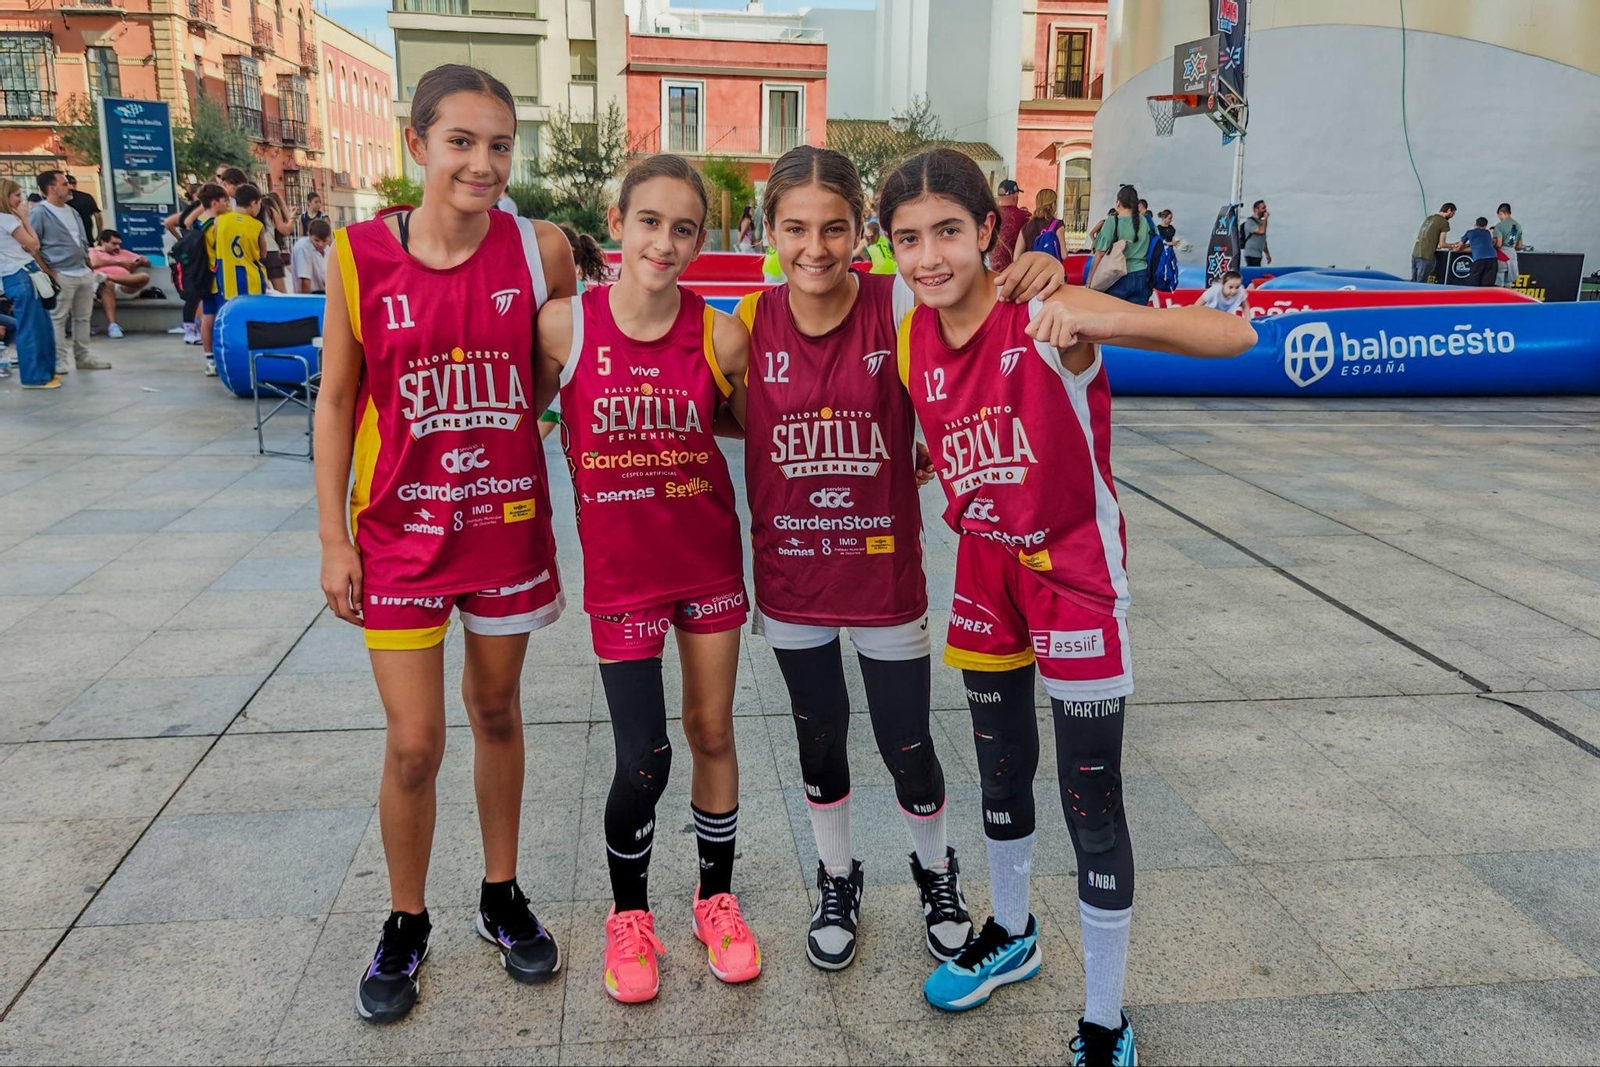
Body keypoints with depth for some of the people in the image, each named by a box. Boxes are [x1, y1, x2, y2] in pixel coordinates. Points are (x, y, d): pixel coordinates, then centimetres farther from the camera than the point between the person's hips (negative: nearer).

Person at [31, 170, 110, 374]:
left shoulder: (72, 211, 17)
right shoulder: (39, 212, -7)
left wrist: (89, 267, 14)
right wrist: (48, 273, -15)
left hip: (84, 273, 8)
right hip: (60, 275, -8)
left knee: (82, 318, 11)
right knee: (57, 319, -4)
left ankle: (83, 357, 18)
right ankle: (58, 361, -2)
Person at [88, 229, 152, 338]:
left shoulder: (123, 254, 36)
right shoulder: (92, 251, 21)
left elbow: (148, 263, 31)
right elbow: (93, 263, -3)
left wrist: (142, 260, 5)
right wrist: (119, 263, 4)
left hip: (127, 286, 3)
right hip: (106, 284, -3)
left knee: (144, 276, -26)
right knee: (107, 284, -41)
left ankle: (106, 276, -38)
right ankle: (112, 325, -50)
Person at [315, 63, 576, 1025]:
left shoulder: (540, 249, -7)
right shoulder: (361, 256, -8)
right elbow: (337, 399, -1)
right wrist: (334, 538, -1)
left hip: (508, 522, 1)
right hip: (401, 529, -1)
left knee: (498, 712, 16)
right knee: (413, 744, 2)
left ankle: (503, 898, 36)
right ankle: (406, 925, 27)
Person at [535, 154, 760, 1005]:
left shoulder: (720, 336, -10)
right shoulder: (565, 324, -12)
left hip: (709, 558, 2)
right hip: (619, 568, -1)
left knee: (712, 733, 14)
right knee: (643, 760, -1)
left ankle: (717, 897, 36)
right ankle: (628, 912, 28)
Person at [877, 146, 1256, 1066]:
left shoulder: (1050, 317, -21)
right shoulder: (912, 341, -4)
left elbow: (1236, 337, -29)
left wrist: (1104, 320, -43)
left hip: (1075, 570, -5)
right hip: (986, 569, 6)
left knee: (1093, 802, -1)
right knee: (1001, 772, 21)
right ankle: (1012, 936, 47)